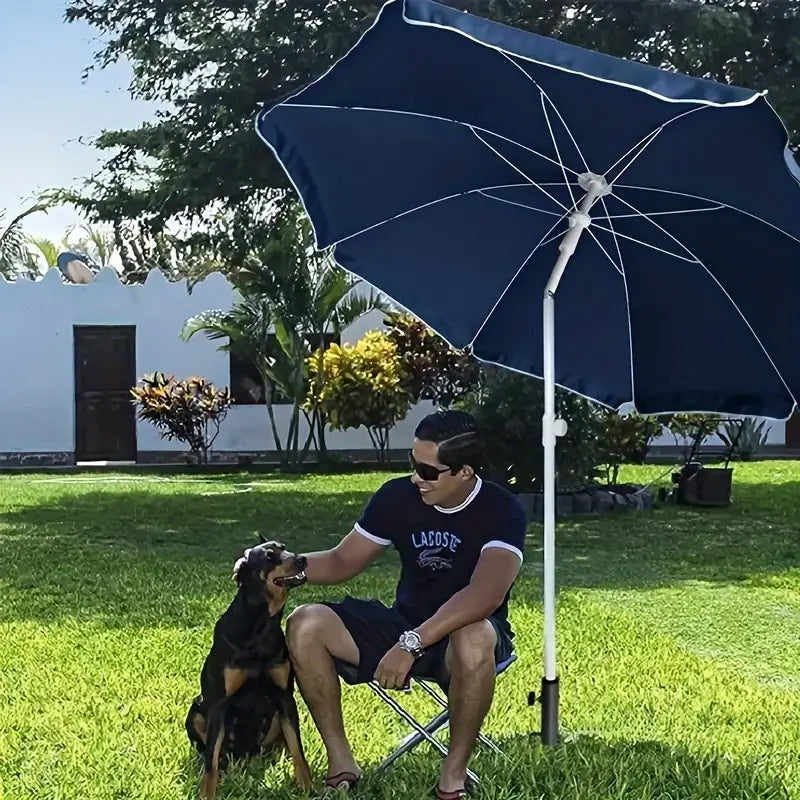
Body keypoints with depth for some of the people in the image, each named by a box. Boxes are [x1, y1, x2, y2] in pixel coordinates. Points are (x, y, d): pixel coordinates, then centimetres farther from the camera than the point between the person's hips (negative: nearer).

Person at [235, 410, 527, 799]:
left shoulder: (502, 510, -19)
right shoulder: (397, 496, -5)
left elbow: (486, 594, -35)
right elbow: (342, 562, 5)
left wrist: (412, 644, -42)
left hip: (465, 633, -5)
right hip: (404, 625, 5)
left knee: (474, 642, -41)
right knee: (306, 624, -17)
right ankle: (341, 762, -9)